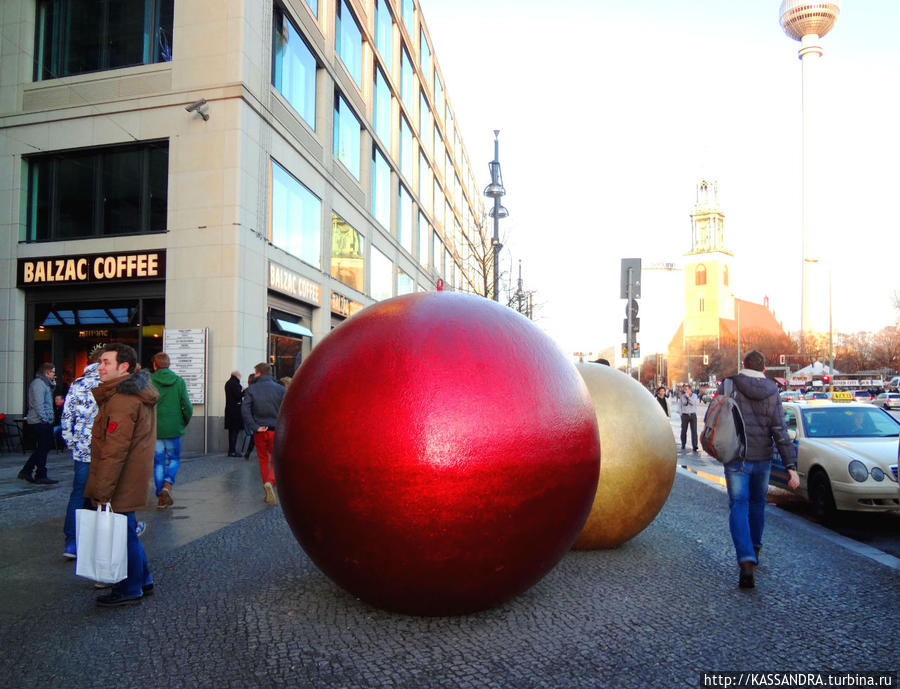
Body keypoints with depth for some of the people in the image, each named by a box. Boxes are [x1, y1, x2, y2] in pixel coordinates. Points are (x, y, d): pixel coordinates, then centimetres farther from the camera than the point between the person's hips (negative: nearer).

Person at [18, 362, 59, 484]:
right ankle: (41, 476, 4)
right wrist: (45, 419, -20)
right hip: (40, 422, -10)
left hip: (44, 422, 10)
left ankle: (26, 471, 21)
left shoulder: (44, 383, 18)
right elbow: (38, 404, -20)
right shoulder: (38, 383, -14)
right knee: (42, 449, -3)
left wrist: (52, 385, 11)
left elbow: (48, 400, 18)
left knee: (41, 449, 15)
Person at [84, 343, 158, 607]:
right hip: (133, 480, 10)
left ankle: (129, 590, 17)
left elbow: (115, 451, -24)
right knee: (126, 531, 20)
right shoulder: (140, 392, 11)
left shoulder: (122, 400, -22)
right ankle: (142, 580, 32)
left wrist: (102, 491, -20)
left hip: (121, 484, -10)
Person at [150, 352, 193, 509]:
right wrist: (184, 423, 12)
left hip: (154, 429, 0)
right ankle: (167, 486, -9)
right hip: (174, 429, 0)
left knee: (158, 462, 10)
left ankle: (161, 497, 11)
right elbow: (187, 406, -4)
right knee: (174, 459, 15)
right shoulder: (179, 381, -3)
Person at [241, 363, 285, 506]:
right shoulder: (280, 389, -2)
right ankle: (270, 482, -20)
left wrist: (254, 427, -11)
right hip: (276, 430, -1)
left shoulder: (251, 389, -1)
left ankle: (267, 490, 15)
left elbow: (245, 409, -12)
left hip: (259, 432, 1)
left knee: (263, 460, 15)